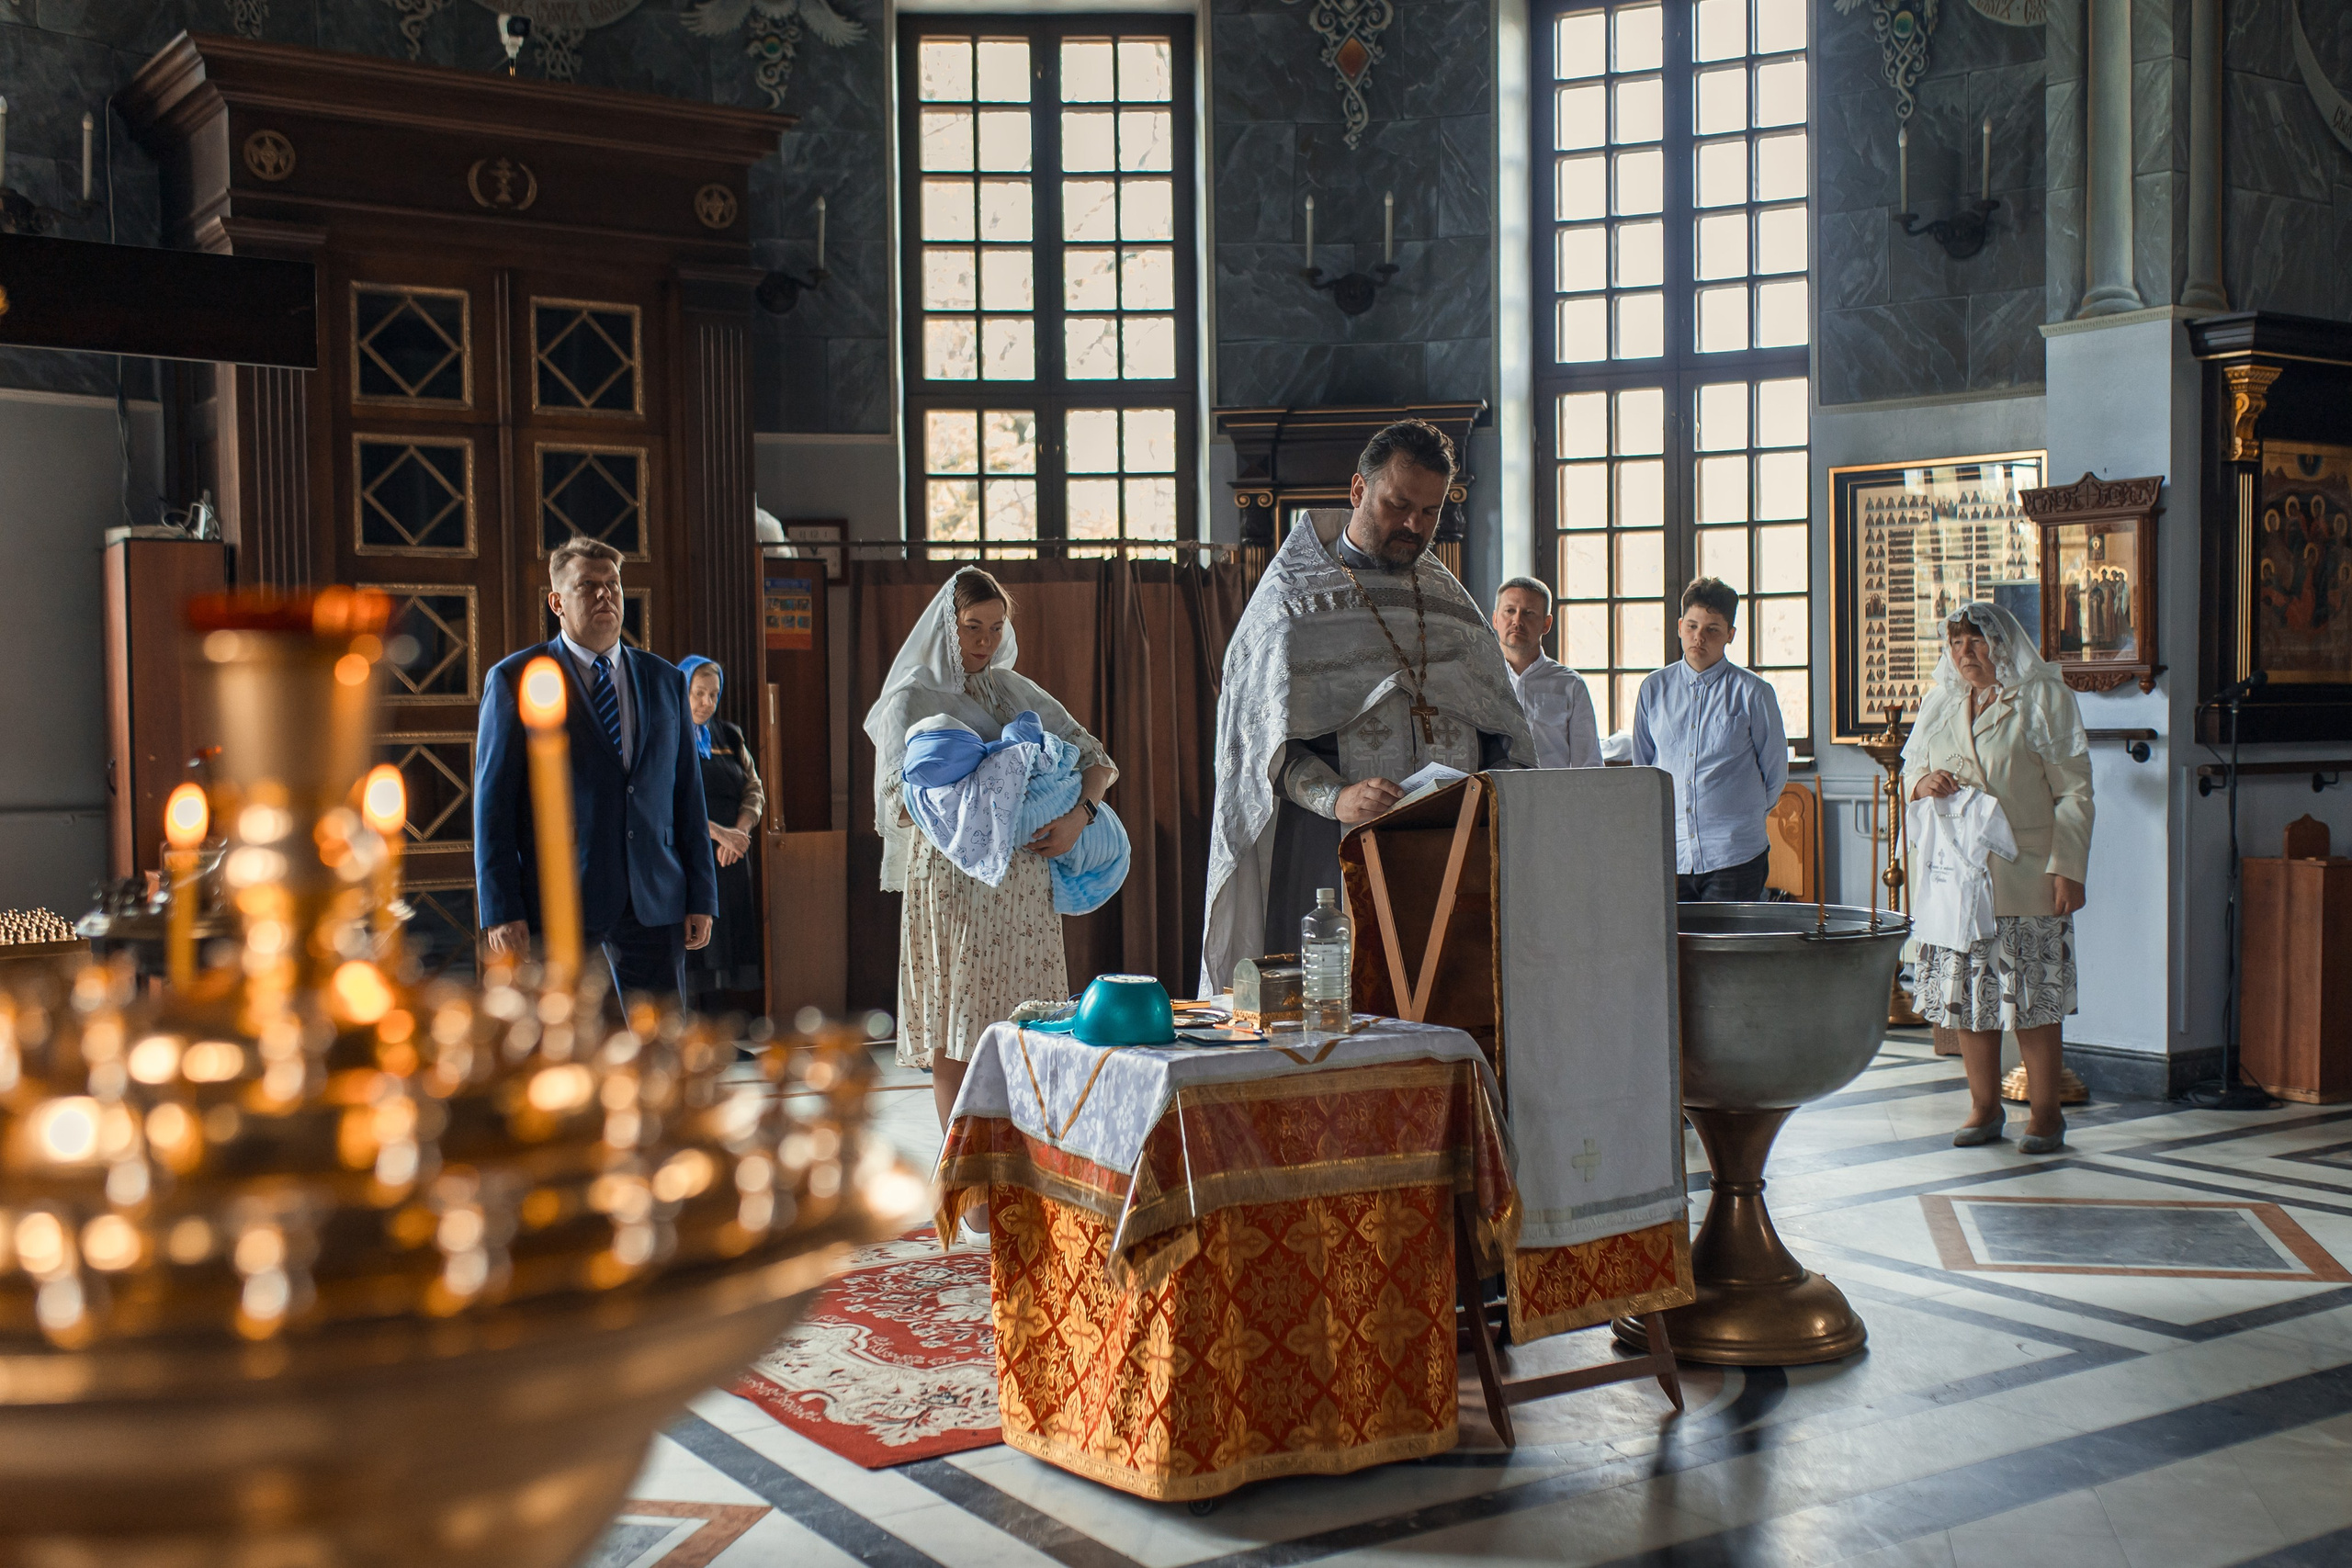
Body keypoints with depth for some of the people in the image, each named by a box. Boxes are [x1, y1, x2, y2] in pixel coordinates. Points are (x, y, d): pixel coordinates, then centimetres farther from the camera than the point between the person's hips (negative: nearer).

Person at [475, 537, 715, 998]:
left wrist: (701, 897, 7)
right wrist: (500, 910, -10)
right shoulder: (515, 681, 2)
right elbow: (492, 804, -2)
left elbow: (688, 794, 13)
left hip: (653, 902, 3)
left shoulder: (666, 680, 14)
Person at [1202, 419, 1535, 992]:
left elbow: (1503, 731, 15)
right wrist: (1336, 796, -24)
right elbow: (1264, 735, -7)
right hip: (1332, 853, -3)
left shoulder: (1451, 601, 19)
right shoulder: (1291, 600, 5)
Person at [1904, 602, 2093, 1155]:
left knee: (2032, 995, -2)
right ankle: (1984, 1108, 18)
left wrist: (2068, 869, -11)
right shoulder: (1940, 702, 12)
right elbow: (1911, 762, 21)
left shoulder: (2043, 698, -2)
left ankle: (2045, 1113, 10)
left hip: (2024, 875, -5)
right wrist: (1921, 781, -5)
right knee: (1966, 990, 6)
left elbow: (2074, 792, -4)